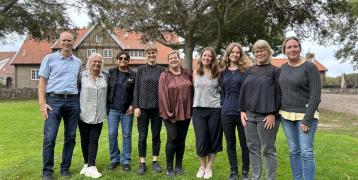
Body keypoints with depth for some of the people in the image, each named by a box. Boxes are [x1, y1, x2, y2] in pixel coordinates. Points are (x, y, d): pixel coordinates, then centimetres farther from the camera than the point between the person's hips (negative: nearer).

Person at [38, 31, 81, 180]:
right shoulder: (49, 58, 4)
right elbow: (42, 81, 0)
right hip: (54, 100, -3)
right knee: (49, 138, -6)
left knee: (70, 137, 6)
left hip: (73, 101, 3)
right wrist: (42, 103, -9)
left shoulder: (78, 62, 13)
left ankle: (65, 168, 19)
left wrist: (80, 101, 9)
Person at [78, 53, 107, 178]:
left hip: (99, 115, 1)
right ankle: (87, 163, 25)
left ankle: (91, 167, 1)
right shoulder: (82, 75, -2)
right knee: (84, 139, 10)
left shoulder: (105, 76, 5)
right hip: (84, 113, -1)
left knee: (94, 139, 0)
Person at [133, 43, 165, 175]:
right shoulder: (141, 69, 2)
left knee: (156, 135, 8)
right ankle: (142, 163, 15)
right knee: (142, 136, 5)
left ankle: (155, 161, 21)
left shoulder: (161, 70, 4)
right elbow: (136, 88, 1)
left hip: (157, 107, 1)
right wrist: (136, 106, -6)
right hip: (143, 107, 0)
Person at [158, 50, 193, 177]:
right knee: (172, 139, -6)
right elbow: (163, 95, -9)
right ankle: (169, 168, 9)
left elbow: (192, 91, 9)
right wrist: (168, 113, -12)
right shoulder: (164, 75, -4)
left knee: (181, 139, 10)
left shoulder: (187, 74, 7)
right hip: (170, 113, -3)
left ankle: (179, 166, 23)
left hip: (185, 113, 4)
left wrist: (192, 109, 4)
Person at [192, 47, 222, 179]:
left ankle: (209, 167, 23)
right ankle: (202, 165, 24)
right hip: (198, 109, 1)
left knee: (213, 139, 6)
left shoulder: (218, 73, -1)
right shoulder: (196, 72, 6)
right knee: (201, 139, 2)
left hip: (214, 109, -1)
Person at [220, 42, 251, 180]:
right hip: (226, 113, 4)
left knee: (244, 143, 6)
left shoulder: (246, 70, -2)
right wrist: (223, 106, 9)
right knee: (230, 143, 11)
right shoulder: (223, 72, 10)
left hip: (242, 112, -3)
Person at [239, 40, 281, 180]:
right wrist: (242, 110, 5)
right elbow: (242, 91, 14)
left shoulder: (275, 71, 0)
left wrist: (273, 114, -13)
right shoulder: (249, 71, 13)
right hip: (249, 115, 5)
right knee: (253, 149, 10)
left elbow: (279, 93, -6)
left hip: (266, 116, -4)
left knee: (268, 150, 2)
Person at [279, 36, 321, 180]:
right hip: (286, 116, 5)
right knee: (294, 151, 10)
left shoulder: (310, 67, -8)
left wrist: (307, 119, -17)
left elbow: (316, 95, -12)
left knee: (306, 152, -5)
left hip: (305, 114, -5)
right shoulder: (283, 68, 9)